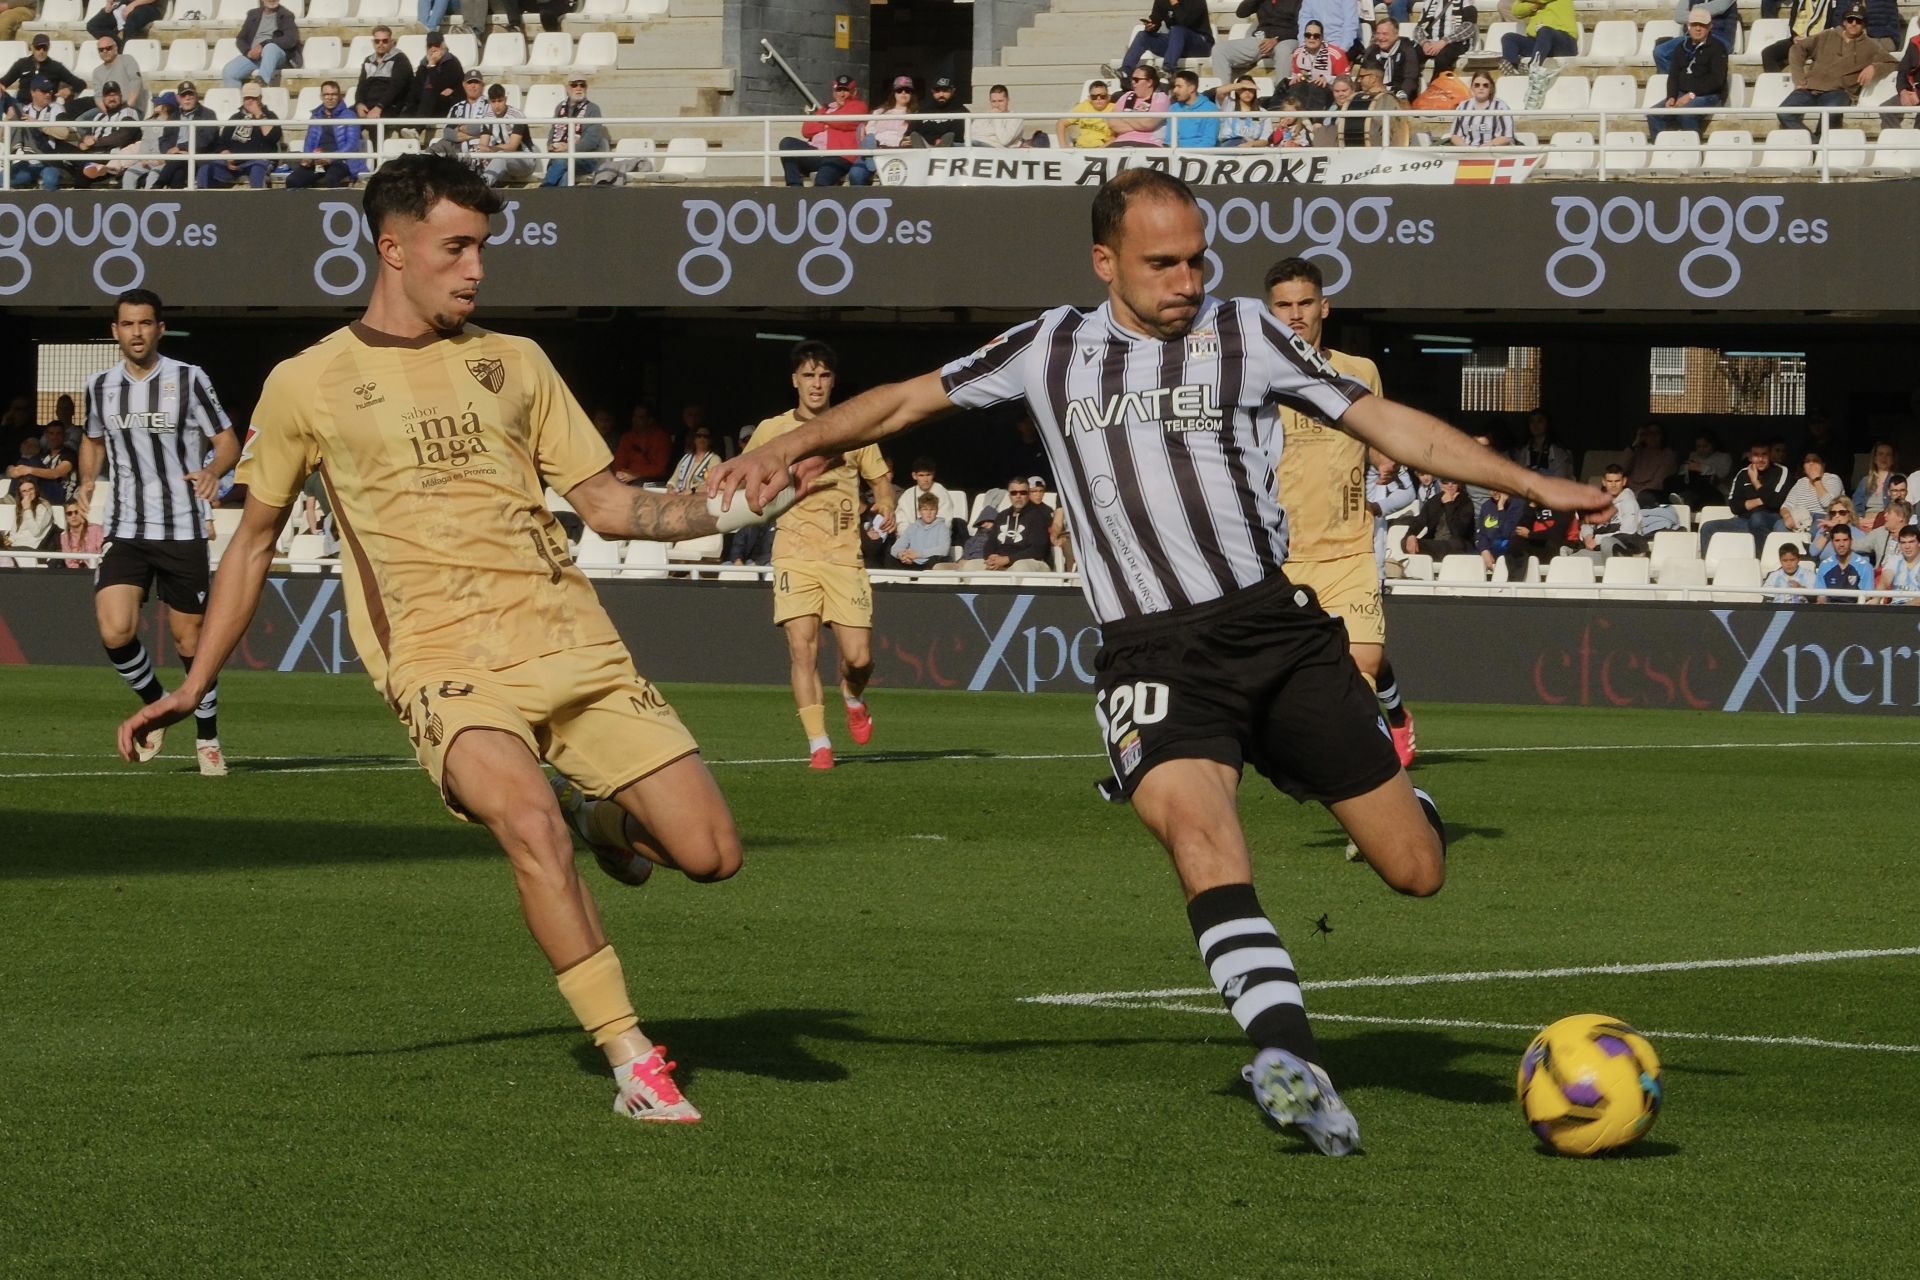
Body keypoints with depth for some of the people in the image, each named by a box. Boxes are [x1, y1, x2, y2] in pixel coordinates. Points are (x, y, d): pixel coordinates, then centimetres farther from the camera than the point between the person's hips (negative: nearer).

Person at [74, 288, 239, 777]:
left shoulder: (188, 380, -5)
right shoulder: (100, 387, 6)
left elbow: (227, 442, -1)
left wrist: (213, 471, -24)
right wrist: (87, 480, 5)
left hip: (183, 531, -2)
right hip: (124, 531, 2)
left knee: (189, 638, 3)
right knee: (116, 634, -15)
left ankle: (207, 738, 21)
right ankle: (156, 703, 14)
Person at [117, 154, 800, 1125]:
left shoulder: (512, 362, 16)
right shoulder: (308, 384, 8)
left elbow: (605, 504, 17)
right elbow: (254, 539, 18)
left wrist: (723, 512, 0)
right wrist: (192, 689, 16)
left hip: (571, 638, 3)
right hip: (443, 661, -3)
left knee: (708, 853, -9)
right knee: (529, 821, -33)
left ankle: (605, 818, 26)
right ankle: (631, 1062, -22)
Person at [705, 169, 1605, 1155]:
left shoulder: (1241, 333, 8)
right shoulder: (1050, 350, 12)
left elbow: (1384, 421, 8)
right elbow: (910, 399, 20)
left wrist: (1532, 484, 3)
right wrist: (789, 447, 8)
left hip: (1273, 624, 1)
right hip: (1151, 655, -1)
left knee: (1416, 870, -1)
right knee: (1195, 827, -31)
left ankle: (1403, 808, 38)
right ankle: (1293, 1066, -42)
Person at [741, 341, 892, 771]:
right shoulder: (772, 430, 8)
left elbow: (880, 478, 17)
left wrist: (885, 508, -3)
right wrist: (720, 475, -1)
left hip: (844, 554, 0)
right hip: (795, 553, 0)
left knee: (858, 657, -6)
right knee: (801, 647, -14)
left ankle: (854, 698, 30)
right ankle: (818, 743, -8)